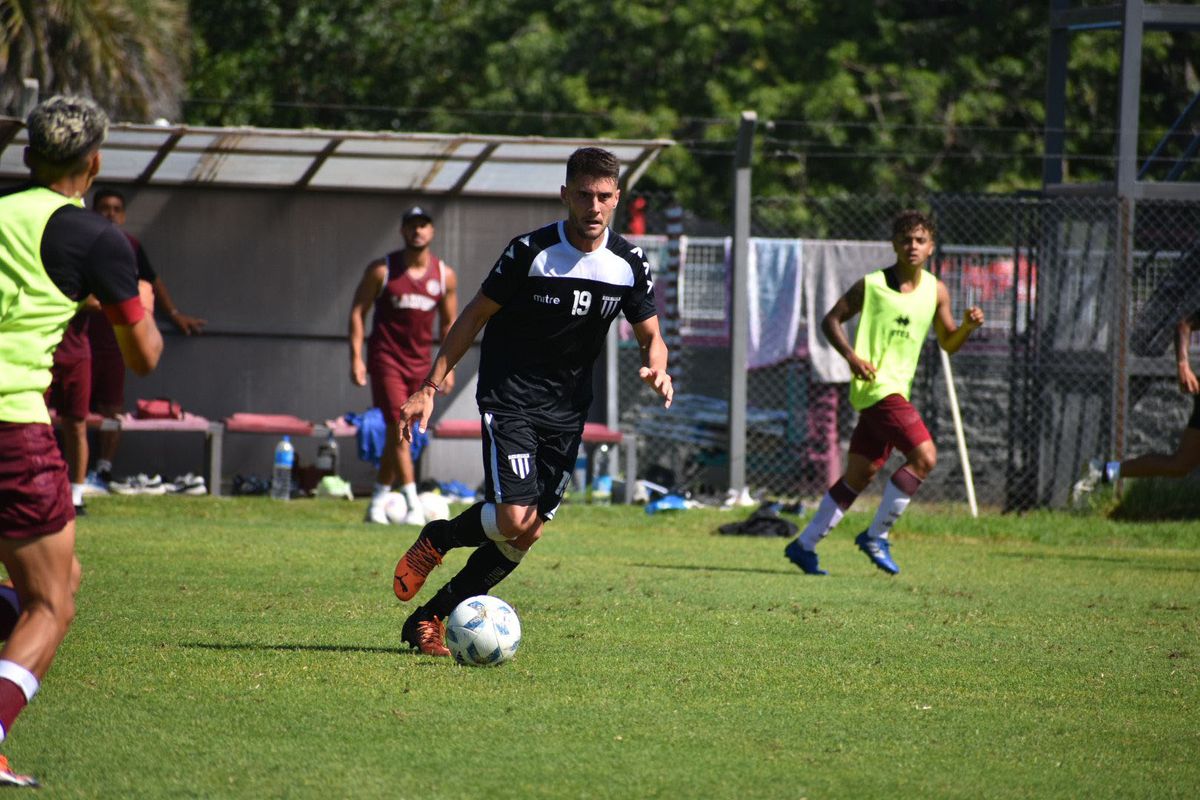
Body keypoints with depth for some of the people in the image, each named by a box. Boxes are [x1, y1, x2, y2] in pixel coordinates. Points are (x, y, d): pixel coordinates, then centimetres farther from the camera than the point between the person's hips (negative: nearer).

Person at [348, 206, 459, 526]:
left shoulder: (445, 276, 5)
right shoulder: (381, 270, -3)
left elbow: (449, 322, 13)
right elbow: (358, 311, -1)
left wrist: (449, 366, 7)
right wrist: (356, 357, -9)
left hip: (420, 362, 4)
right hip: (386, 358, -4)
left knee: (399, 434, 7)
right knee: (398, 427, -14)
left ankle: (377, 504, 18)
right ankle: (414, 507, -16)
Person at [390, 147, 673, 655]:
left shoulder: (630, 265, -2)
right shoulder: (530, 252, -14)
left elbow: (650, 336, 10)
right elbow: (477, 315, -5)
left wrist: (656, 368, -15)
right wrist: (430, 387, -8)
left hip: (567, 410, 5)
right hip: (509, 398, -5)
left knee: (526, 535, 2)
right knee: (514, 520, -21)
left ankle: (428, 619, 15)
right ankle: (436, 540, 11)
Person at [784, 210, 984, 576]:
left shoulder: (936, 291, 8)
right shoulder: (872, 285, -7)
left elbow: (948, 342, 16)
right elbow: (831, 320, 0)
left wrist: (968, 326, -6)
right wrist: (851, 356, -16)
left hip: (897, 390, 7)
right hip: (876, 385, -7)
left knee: (859, 475, 11)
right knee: (924, 456, -18)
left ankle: (804, 545, 21)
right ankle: (876, 537, -8)